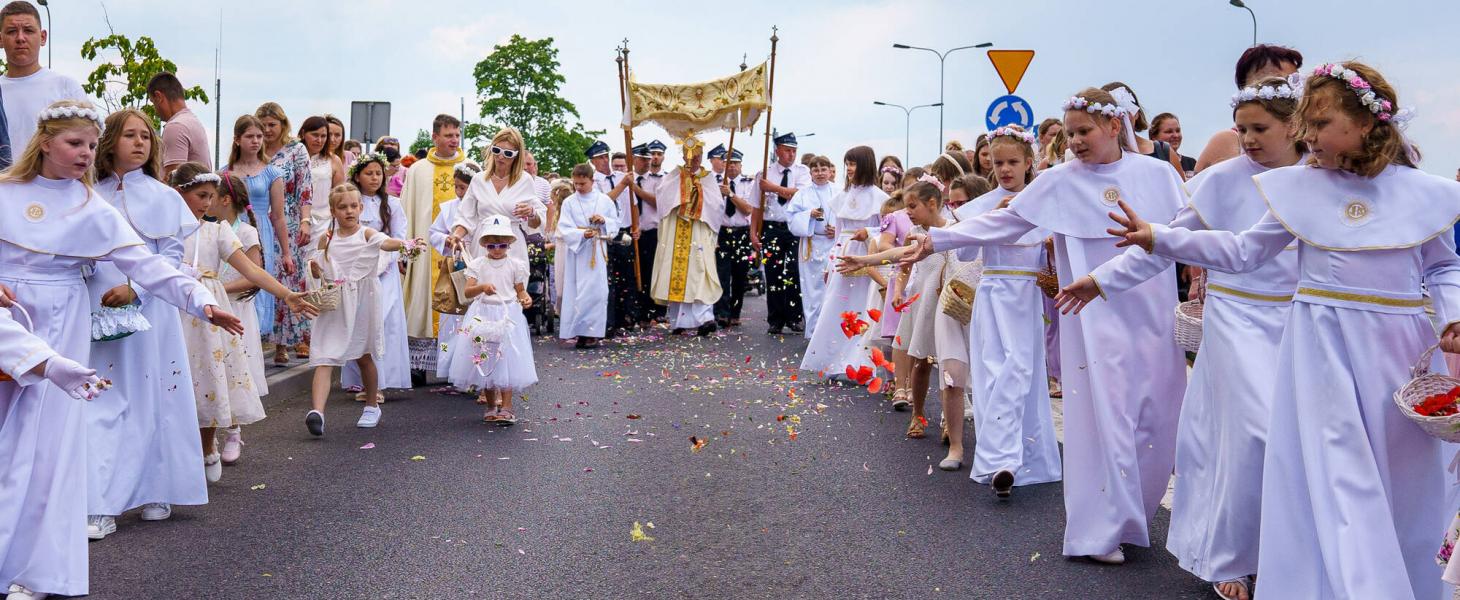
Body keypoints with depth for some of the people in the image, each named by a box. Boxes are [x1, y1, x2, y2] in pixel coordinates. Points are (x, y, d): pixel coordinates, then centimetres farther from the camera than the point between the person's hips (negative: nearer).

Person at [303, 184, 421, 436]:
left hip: (362, 303, -1)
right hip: (333, 304, 2)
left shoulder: (366, 234, -6)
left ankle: (372, 406, 33)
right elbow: (318, 273, 12)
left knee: (363, 356, 14)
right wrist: (314, 267, -12)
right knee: (324, 358, -11)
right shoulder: (326, 239, 4)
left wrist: (406, 244, -49)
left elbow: (386, 243, -28)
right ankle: (316, 411, -23)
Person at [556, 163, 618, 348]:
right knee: (576, 292, -2)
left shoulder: (605, 200, 4)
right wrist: (582, 234, -23)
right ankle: (578, 331, 3)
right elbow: (564, 229, -7)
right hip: (576, 250, 0)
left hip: (597, 252, 1)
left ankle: (593, 332, 4)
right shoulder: (569, 202, 1)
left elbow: (615, 224, 9)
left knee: (596, 290, -2)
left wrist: (604, 221, -11)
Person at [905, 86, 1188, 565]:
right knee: (1104, 416, -4)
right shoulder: (1060, 181, 1)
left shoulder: (1157, 174, 4)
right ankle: (1101, 529, 6)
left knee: (1156, 416, 5)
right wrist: (937, 239, -6)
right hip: (1096, 318, -2)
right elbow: (1002, 224, 0)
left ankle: (1130, 512, 25)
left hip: (1152, 316, 3)